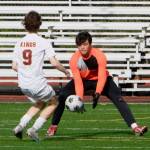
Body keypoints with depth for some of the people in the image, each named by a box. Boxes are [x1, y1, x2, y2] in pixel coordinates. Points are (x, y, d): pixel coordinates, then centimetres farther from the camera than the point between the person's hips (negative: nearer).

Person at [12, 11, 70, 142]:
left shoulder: (19, 43, 5)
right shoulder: (43, 42, -10)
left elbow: (14, 66, 8)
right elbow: (54, 62, -14)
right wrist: (66, 71, 4)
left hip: (23, 85, 6)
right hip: (38, 84, -6)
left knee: (40, 103, 28)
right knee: (53, 103, 18)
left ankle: (20, 126, 12)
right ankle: (34, 129, 5)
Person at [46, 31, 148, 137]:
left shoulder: (99, 55, -29)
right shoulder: (74, 59, -24)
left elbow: (102, 77, -33)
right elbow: (77, 81, -26)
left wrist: (97, 93, -48)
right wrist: (79, 98, -39)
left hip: (99, 79, -1)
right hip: (83, 80, 2)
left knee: (118, 99, -19)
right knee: (62, 97, -16)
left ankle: (134, 127, -22)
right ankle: (53, 127, -3)